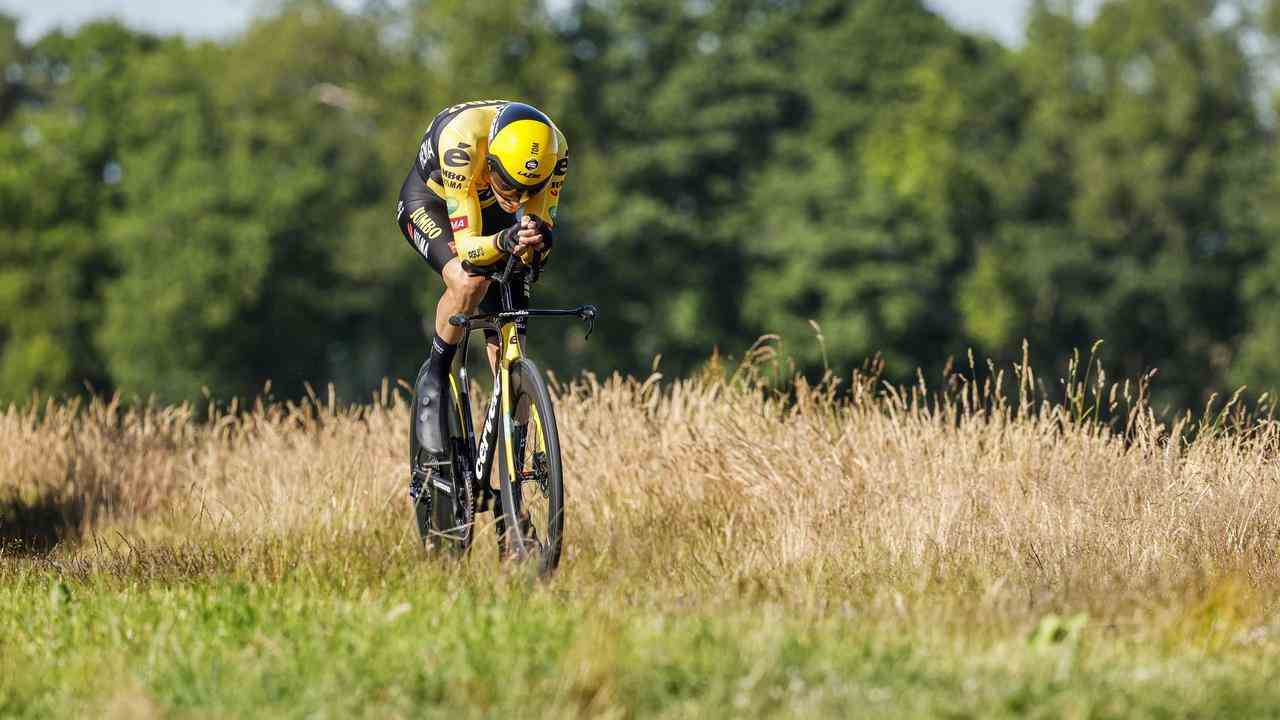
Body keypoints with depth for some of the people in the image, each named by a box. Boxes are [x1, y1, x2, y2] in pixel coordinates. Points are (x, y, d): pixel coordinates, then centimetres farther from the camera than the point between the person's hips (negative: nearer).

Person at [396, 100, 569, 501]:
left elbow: (542, 226, -22)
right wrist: (504, 242, -61)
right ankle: (434, 376, -10)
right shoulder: (463, 140, -42)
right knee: (471, 281, -37)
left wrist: (539, 238, -45)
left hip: (491, 212, 4)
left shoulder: (554, 151, -31)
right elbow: (467, 247, -41)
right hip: (430, 201, -4)